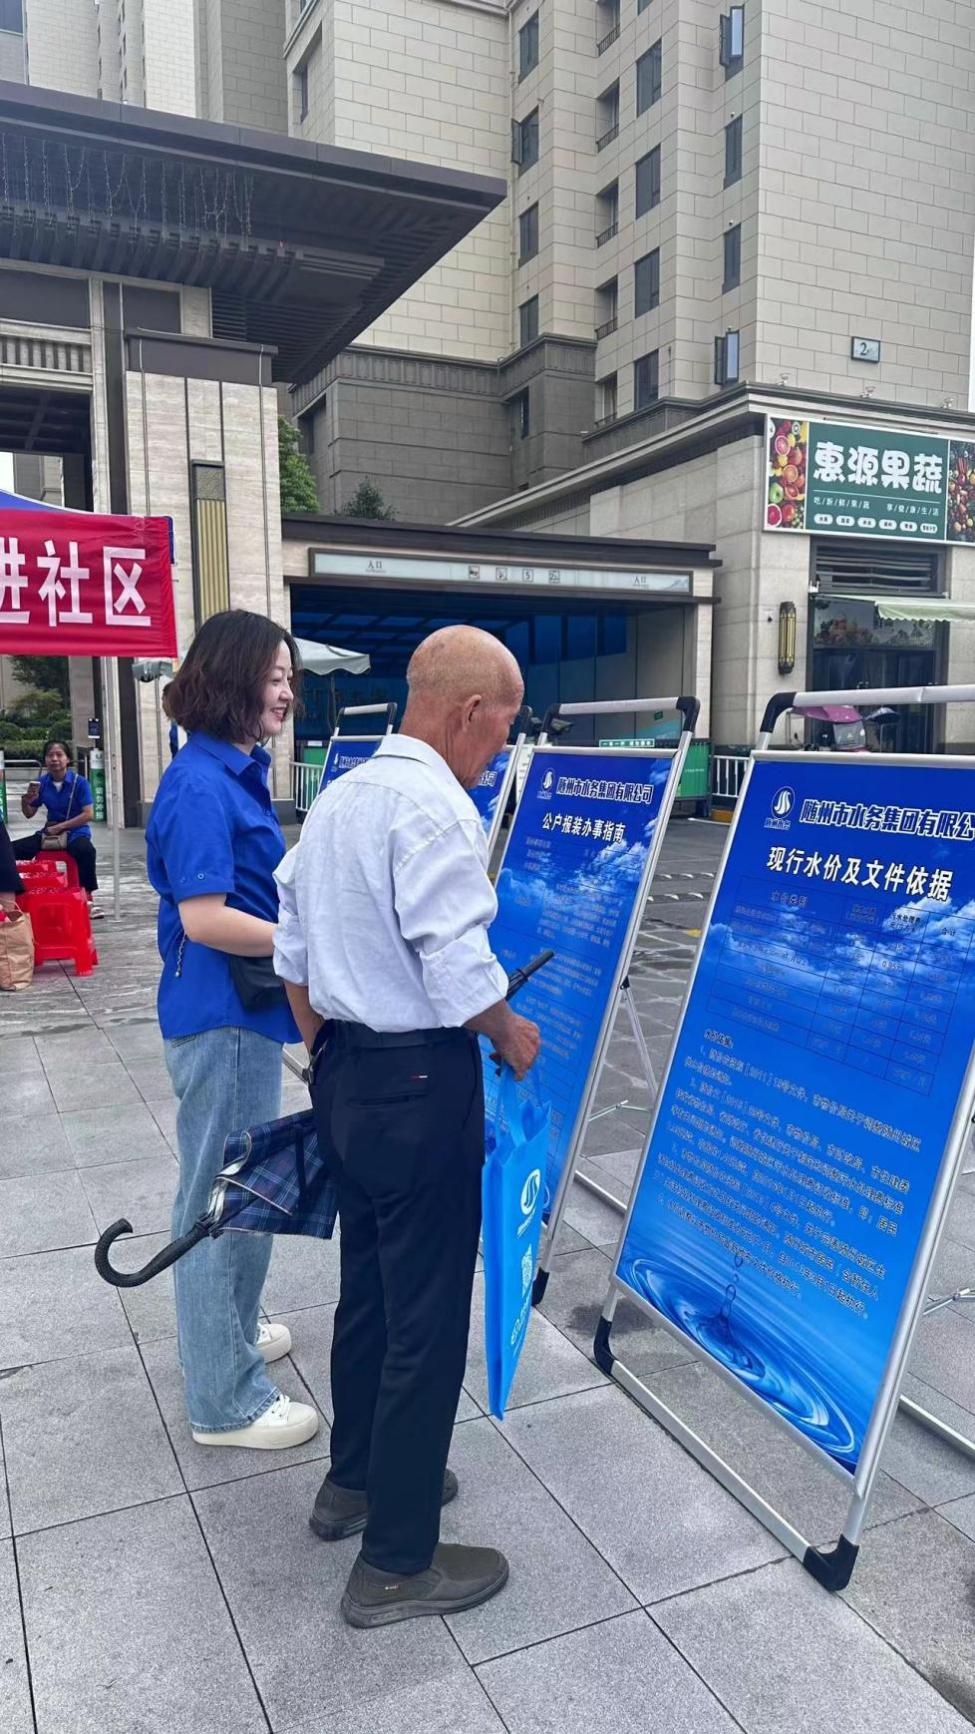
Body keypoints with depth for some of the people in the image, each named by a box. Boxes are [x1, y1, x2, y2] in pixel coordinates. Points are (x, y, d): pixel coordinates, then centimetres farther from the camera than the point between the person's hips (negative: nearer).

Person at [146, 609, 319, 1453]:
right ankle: (226, 1399, 17)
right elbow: (206, 920, -25)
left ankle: (230, 1330, 42)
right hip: (222, 1016, -10)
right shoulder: (200, 786, -20)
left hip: (242, 1011, 10)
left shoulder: (235, 774, 10)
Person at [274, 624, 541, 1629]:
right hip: (419, 1087, -9)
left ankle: (356, 1480, 42)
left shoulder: (336, 798, 9)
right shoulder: (435, 807, -20)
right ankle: (397, 1562, 20)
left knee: (367, 1287, 23)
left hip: (344, 1078, 9)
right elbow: (459, 970, -24)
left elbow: (293, 954, 13)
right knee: (427, 1318, 5)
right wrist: (516, 1038, -5)